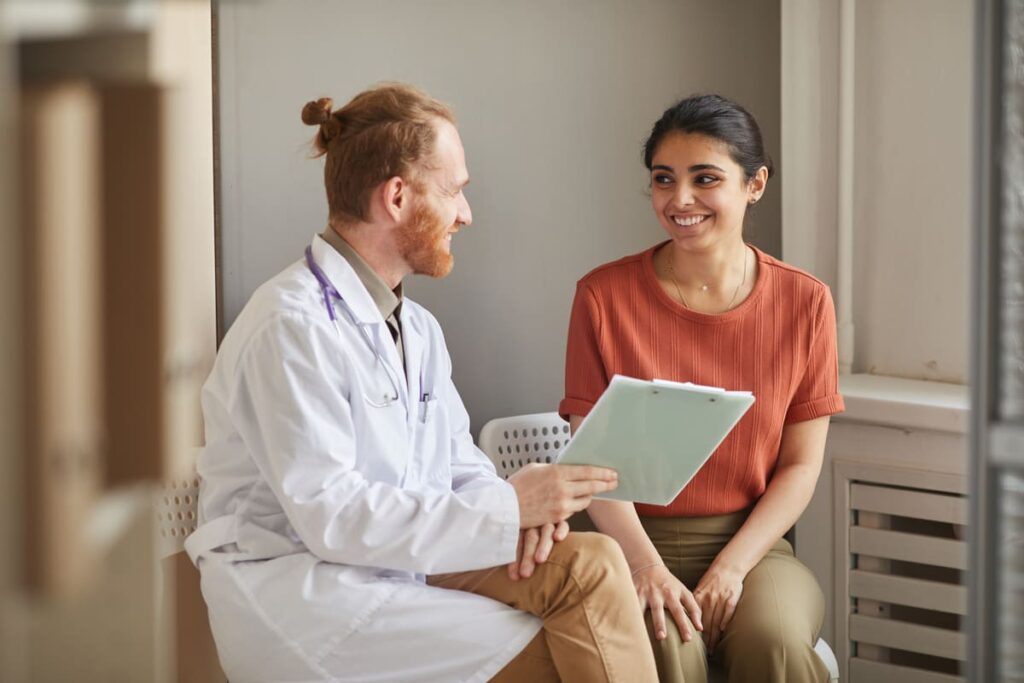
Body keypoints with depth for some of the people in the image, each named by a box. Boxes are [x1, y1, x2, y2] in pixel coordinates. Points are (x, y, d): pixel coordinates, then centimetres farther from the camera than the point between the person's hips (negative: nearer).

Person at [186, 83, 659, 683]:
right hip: (296, 595, -8)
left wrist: (521, 505, -11)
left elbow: (460, 465, 13)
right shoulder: (293, 326, -15)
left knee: (590, 563, -16)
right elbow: (330, 515, -23)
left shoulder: (418, 329, 15)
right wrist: (507, 508, -24)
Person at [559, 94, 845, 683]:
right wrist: (646, 565, -20)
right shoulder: (605, 297, -1)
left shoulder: (804, 302, 2)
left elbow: (800, 467, 2)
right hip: (638, 542, -1)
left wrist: (731, 567, -13)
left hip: (751, 544, 1)